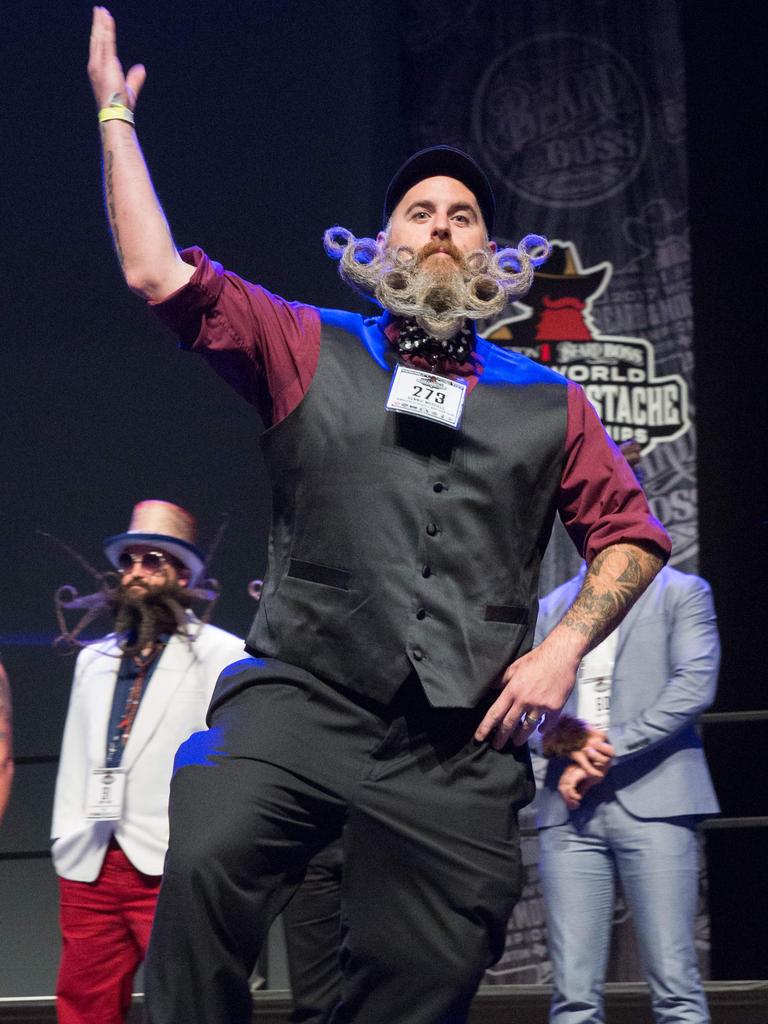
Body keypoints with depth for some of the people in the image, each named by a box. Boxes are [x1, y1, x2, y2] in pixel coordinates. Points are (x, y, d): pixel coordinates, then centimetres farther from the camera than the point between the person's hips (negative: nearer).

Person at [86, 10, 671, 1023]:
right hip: (303, 700, -2)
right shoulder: (310, 352, 11)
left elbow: (630, 533, 17)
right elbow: (158, 273, 3)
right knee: (203, 867, -30)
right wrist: (115, 113, 7)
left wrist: (564, 648, 1)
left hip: (461, 749, 2)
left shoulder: (550, 405, 16)